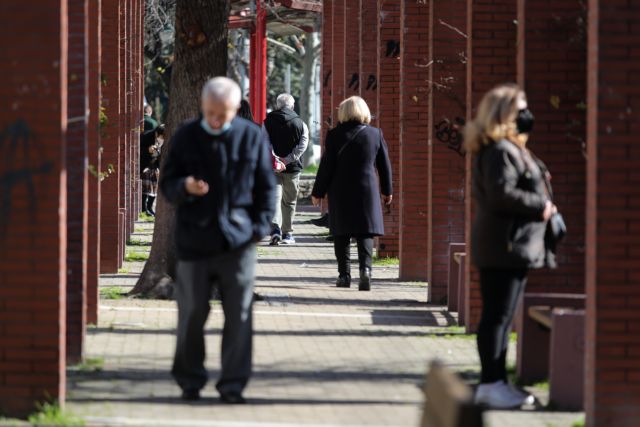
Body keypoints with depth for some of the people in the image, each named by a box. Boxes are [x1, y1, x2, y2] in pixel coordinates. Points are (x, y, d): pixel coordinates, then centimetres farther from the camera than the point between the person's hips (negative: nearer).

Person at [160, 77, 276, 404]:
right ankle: (189, 380, 18)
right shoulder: (185, 137, 3)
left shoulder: (251, 137, 3)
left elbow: (266, 186, 9)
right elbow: (166, 184, 6)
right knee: (192, 312, 3)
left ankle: (232, 384, 6)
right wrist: (184, 187, -17)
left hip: (238, 240, 0)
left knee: (238, 315, -1)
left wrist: (260, 226, -2)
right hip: (195, 239, 0)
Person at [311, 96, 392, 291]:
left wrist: (318, 192, 4)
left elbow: (326, 166, -4)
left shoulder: (335, 135, -6)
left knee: (342, 235, 7)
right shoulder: (375, 134, 1)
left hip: (340, 192, -1)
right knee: (365, 233, 3)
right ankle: (365, 267, -17)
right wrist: (387, 190, 20)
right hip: (367, 190, 1)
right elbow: (384, 164, 8)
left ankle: (344, 274, 5)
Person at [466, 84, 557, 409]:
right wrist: (540, 207, -16)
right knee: (497, 315, -7)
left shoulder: (513, 149, 18)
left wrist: (542, 204, 10)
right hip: (504, 247, -11)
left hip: (516, 247, 11)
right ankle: (491, 384, -5)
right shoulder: (499, 151, -16)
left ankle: (494, 382, 18)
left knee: (501, 317, 13)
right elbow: (501, 194, -25)